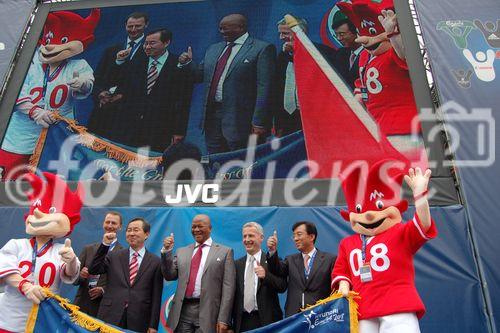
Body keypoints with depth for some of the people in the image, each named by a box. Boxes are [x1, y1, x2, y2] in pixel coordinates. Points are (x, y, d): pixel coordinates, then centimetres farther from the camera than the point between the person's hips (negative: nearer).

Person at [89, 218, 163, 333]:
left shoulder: (155, 262, 0)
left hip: (138, 320, -1)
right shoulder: (114, 255, 8)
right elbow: (93, 270, -4)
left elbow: (156, 297, 0)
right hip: (110, 317, 1)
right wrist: (105, 244, -9)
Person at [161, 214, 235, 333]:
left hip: (207, 312, -3)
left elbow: (228, 288, -4)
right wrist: (167, 251, -1)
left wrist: (223, 320, -10)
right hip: (182, 311, 3)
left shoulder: (224, 252, 1)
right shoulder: (182, 252, 14)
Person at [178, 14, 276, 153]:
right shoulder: (213, 49, 17)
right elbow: (201, 76, 22)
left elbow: (264, 88, -12)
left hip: (240, 119, -6)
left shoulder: (262, 49, -5)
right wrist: (187, 64, 3)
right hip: (212, 115, 6)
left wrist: (259, 122, -17)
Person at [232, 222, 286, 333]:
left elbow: (282, 287, -10)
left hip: (267, 320, -2)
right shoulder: (237, 264, 7)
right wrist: (229, 324, 4)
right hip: (242, 321, 3)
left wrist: (266, 275, -26)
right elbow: (232, 294, 6)